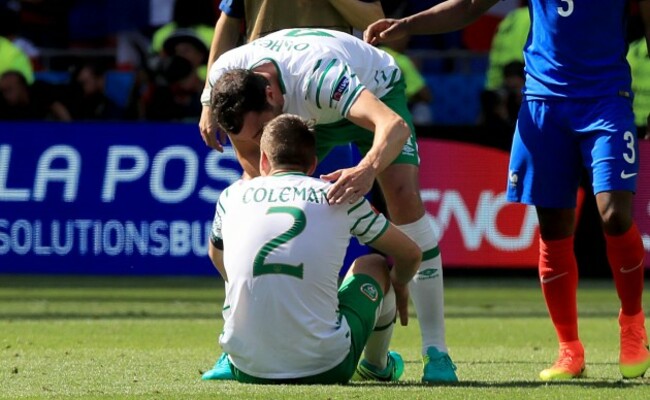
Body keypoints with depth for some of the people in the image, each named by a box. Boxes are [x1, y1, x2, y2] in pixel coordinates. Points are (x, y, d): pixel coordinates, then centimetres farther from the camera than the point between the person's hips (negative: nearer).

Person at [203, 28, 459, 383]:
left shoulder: (317, 75, -46)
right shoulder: (225, 78, -29)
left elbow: (395, 126, -58)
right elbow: (250, 162, -12)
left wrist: (368, 170, -76)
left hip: (377, 93, -5)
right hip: (306, 114, 5)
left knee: (404, 198, -26)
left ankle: (436, 351, -21)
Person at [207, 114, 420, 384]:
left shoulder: (232, 195, 8)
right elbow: (410, 254, 14)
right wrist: (398, 285, 38)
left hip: (247, 370, 2)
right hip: (325, 369, -2)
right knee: (374, 266, 28)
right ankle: (378, 366, 51)